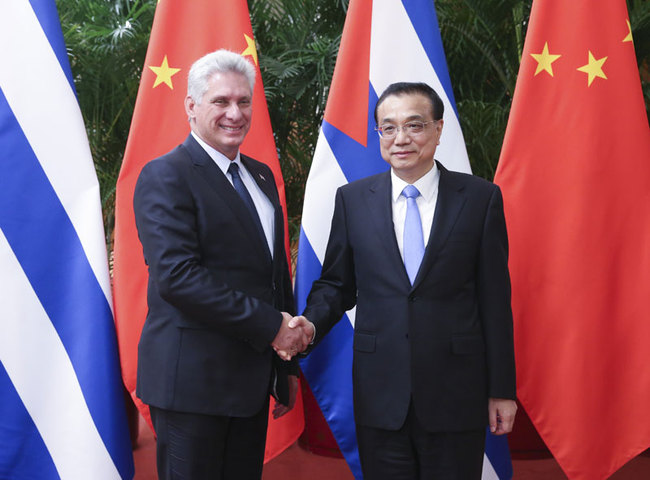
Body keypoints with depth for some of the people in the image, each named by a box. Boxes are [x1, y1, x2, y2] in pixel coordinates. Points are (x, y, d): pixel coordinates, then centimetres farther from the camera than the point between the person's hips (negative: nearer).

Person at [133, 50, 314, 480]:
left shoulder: (261, 176, 14)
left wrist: (287, 366, 17)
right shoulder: (165, 177, -11)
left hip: (252, 377, 7)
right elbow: (176, 276, -22)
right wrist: (271, 326, -20)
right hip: (192, 380, -7)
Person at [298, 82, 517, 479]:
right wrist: (308, 327, -12)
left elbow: (495, 298, -1)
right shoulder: (353, 199, 4)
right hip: (380, 395, 1)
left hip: (456, 396, -1)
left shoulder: (481, 198, -2)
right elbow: (336, 284, 9)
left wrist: (502, 389, 0)